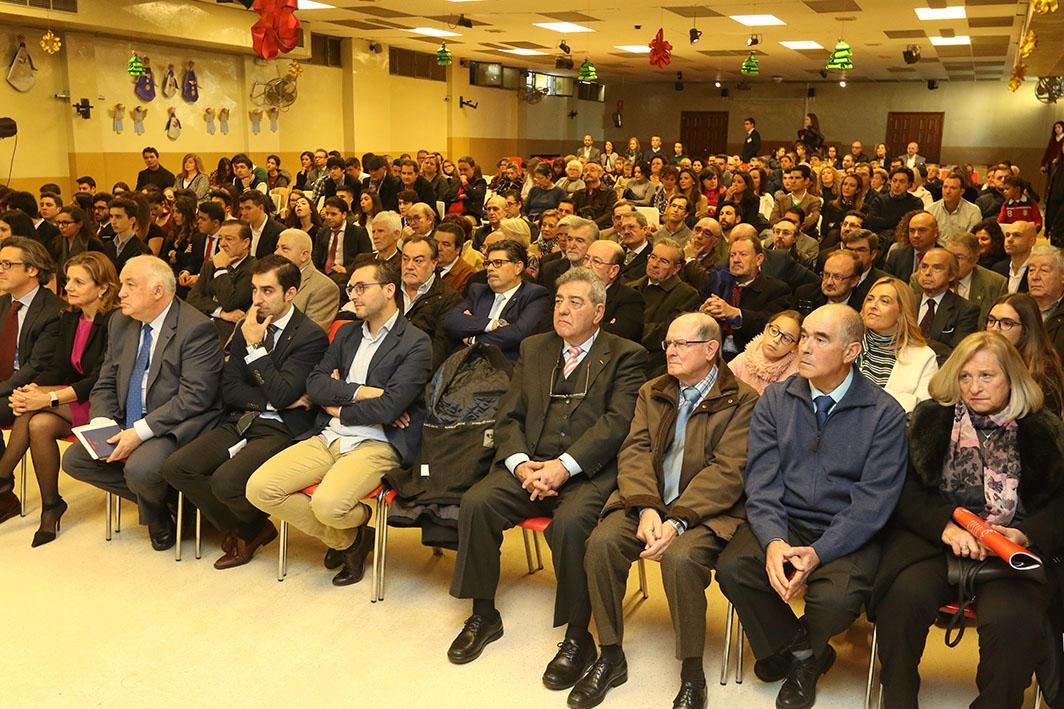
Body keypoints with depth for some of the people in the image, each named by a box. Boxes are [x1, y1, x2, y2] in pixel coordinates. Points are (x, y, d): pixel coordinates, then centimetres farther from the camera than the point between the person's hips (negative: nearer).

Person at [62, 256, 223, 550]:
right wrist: (102, 423, -7)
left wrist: (141, 431, -24)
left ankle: (159, 518, 3)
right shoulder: (120, 323, 9)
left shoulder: (196, 328, -16)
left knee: (140, 469, -31)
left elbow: (194, 397, -22)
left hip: (175, 427, -8)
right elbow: (105, 385, 13)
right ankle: (153, 497, 8)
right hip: (127, 425, 8)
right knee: (74, 460, -4)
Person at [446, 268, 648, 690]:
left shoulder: (625, 355, 4)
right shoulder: (534, 348, 18)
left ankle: (577, 638, -13)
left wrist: (564, 465, -21)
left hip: (589, 472, -4)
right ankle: (483, 614, 0)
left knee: (569, 523, -33)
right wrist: (520, 463, -8)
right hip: (529, 465, 5)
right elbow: (509, 416, 13)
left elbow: (618, 421, -10)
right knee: (475, 504, -20)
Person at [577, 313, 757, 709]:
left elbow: (727, 471, -12)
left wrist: (677, 520, -23)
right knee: (601, 541, -22)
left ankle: (692, 673, -10)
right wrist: (647, 508, -16)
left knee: (680, 557, -33)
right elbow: (634, 452, 3)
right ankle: (610, 655, -3)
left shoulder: (741, 401, -2)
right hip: (648, 502, 5)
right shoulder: (651, 393, 14)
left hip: (706, 510, -4)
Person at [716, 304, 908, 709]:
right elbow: (761, 483, -4)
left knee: (836, 598, -31)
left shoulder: (885, 414, -6)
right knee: (732, 568, -25)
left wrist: (818, 553, -23)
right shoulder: (775, 401, 2)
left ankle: (800, 647, 9)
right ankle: (803, 654, 5)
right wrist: (774, 542, -23)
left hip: (847, 534, -2)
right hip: (781, 522, 3)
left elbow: (872, 503, -10)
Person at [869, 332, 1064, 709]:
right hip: (933, 535, 0)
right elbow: (906, 488, 4)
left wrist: (1024, 534, -13)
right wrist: (946, 527, -14)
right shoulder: (933, 417, 10)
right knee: (905, 596, -30)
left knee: (1014, 618, -31)